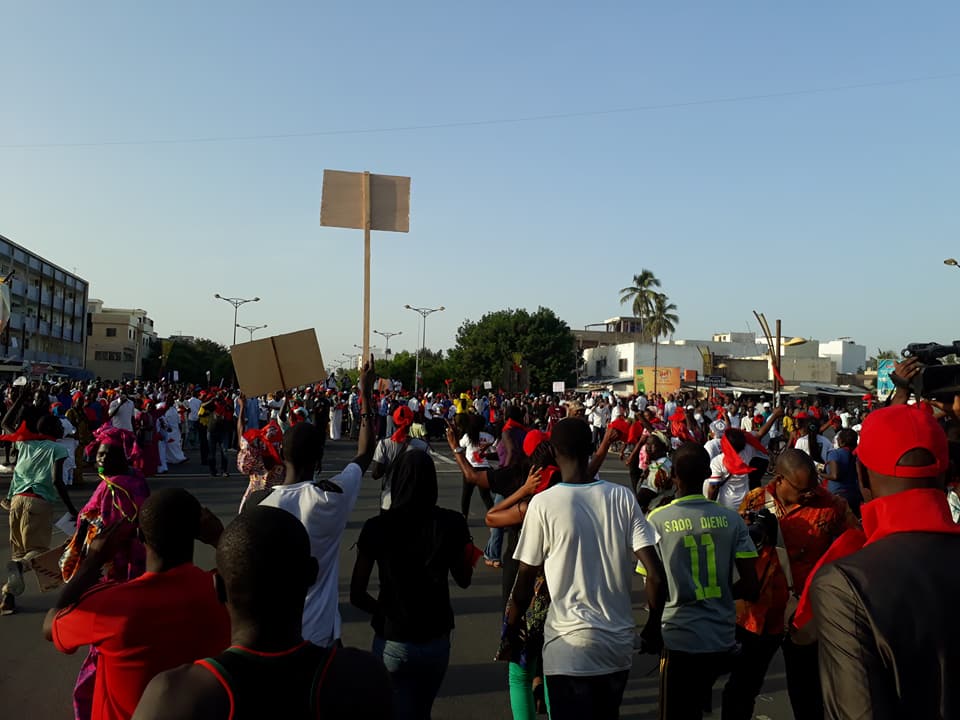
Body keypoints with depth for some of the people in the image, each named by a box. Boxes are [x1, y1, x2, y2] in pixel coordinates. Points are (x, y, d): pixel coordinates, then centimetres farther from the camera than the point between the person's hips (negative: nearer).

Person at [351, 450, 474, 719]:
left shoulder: (376, 527, -14)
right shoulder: (452, 523, -11)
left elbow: (356, 596, -8)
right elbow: (464, 580, 5)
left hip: (392, 643, -2)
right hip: (436, 641, 2)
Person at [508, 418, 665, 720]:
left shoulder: (543, 503, -12)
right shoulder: (624, 497, -4)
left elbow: (526, 580, -5)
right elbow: (656, 576, -8)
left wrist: (512, 627, 11)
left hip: (569, 646, -4)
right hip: (619, 643, 5)